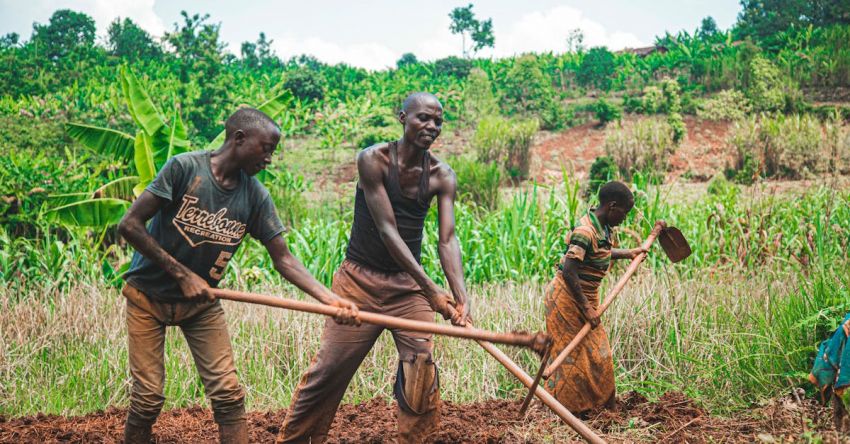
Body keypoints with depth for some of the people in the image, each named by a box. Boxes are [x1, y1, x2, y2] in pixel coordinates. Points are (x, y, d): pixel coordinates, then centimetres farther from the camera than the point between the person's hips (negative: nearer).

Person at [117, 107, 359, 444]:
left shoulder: (255, 195, -7)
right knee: (148, 398, -4)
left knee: (228, 395, -4)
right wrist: (182, 274, -20)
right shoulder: (185, 167, -20)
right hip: (149, 294, -3)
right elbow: (129, 225, -20)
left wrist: (330, 299, -20)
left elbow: (283, 258, -6)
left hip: (201, 303, 4)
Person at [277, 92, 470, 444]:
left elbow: (447, 239, -14)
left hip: (408, 283, 3)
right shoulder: (373, 160, -15)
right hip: (361, 280, -3)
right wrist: (431, 290, -29)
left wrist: (460, 295, -33)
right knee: (329, 370, 1)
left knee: (422, 369, -9)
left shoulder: (442, 177, -3)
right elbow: (387, 230, -22)